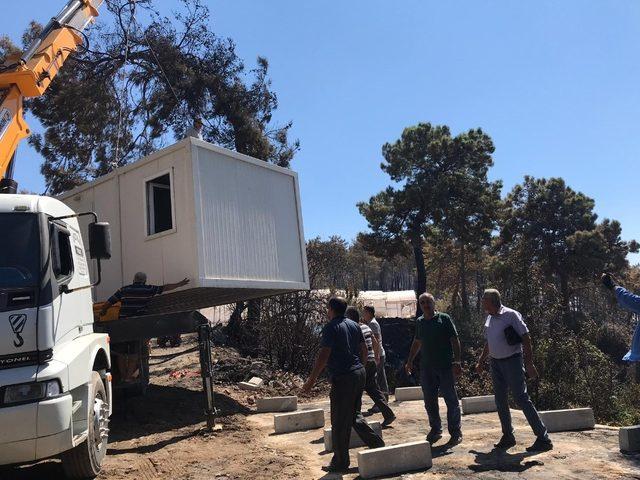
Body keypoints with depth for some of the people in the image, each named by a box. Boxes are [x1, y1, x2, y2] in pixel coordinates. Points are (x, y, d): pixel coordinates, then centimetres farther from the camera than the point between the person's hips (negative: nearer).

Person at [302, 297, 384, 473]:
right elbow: (364, 350, 16)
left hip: (342, 378, -8)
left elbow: (323, 355, -17)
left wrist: (311, 380, -14)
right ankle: (377, 444, 16)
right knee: (355, 416, 21)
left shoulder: (331, 327, -12)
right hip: (360, 374, 8)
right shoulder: (354, 325, 11)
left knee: (340, 423, 2)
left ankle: (340, 462, 9)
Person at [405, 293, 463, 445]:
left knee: (451, 400, 1)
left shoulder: (444, 318, -3)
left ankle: (456, 432, 11)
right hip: (426, 367, 5)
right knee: (429, 401, 9)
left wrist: (457, 361, -14)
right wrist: (410, 361, 21)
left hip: (445, 366, -5)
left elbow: (455, 340, -6)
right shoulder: (419, 322, 11)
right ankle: (436, 430, 23)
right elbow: (417, 343, 23)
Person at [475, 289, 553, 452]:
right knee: (500, 401, 11)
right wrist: (481, 361, 27)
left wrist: (529, 363, -19)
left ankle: (543, 438, -3)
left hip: (512, 362, -8)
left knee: (522, 399, -9)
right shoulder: (489, 319, 11)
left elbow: (526, 339, -14)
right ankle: (508, 436, 24)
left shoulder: (511, 315, -13)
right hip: (496, 363, 8)